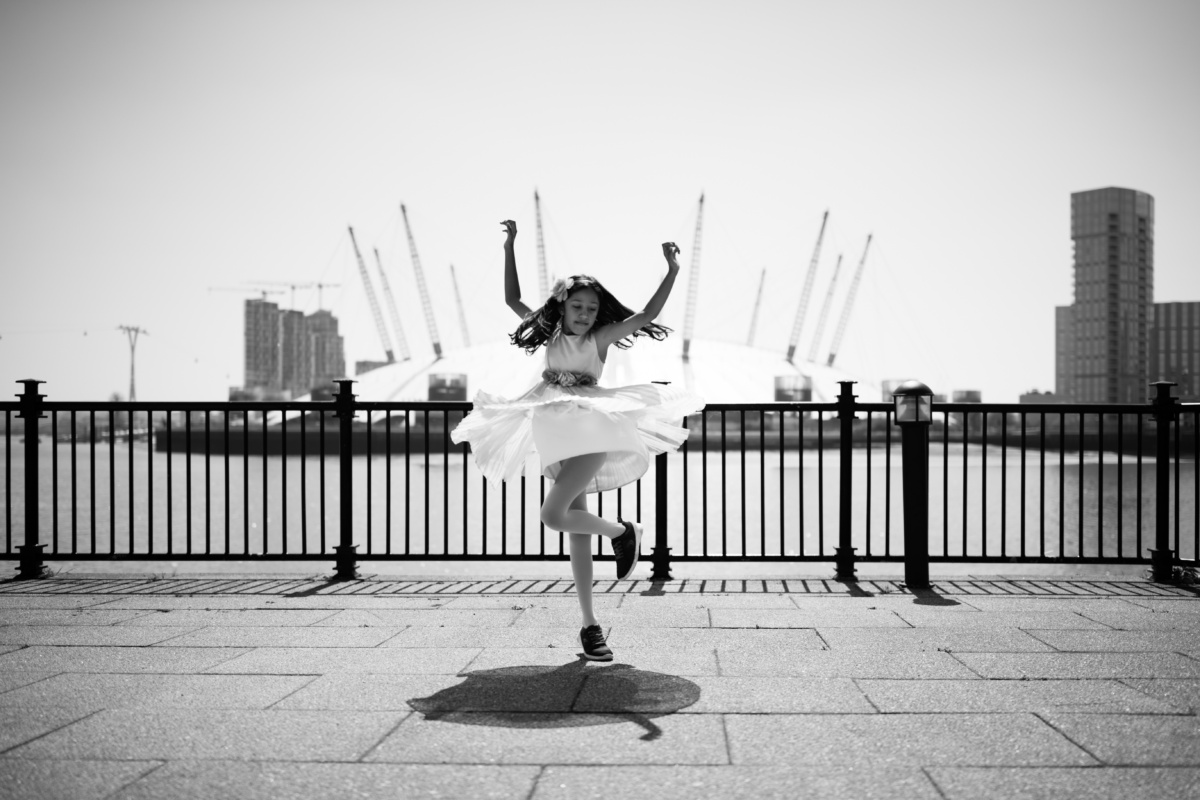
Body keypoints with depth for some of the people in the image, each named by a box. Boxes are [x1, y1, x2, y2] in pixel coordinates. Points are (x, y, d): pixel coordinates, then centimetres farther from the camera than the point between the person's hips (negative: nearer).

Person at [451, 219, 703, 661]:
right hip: (555, 437, 4)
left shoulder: (600, 338, 0)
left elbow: (647, 314, -9)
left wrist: (672, 271, -14)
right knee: (577, 534, 5)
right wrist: (509, 248, 8)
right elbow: (512, 299, 13)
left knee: (553, 514, -23)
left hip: (592, 434, -4)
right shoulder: (550, 332, 11)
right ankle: (589, 625, 11)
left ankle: (623, 531, 4)